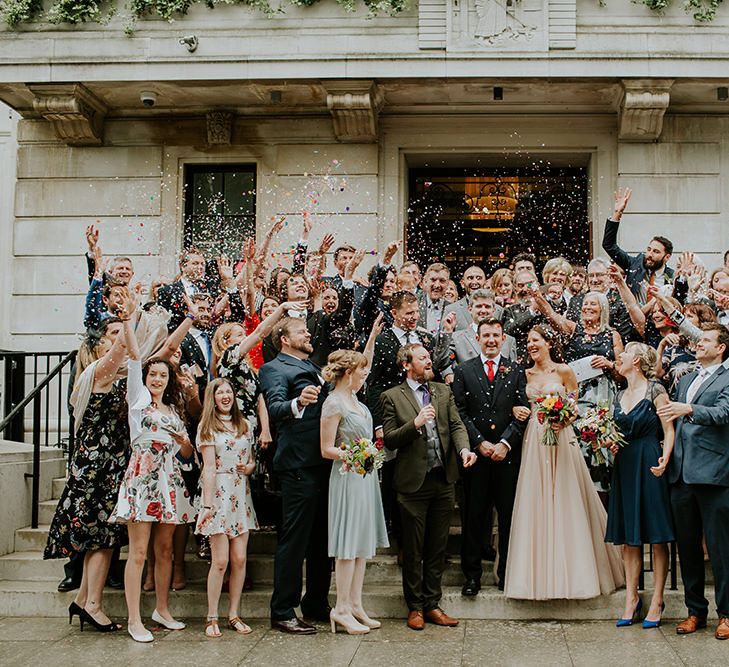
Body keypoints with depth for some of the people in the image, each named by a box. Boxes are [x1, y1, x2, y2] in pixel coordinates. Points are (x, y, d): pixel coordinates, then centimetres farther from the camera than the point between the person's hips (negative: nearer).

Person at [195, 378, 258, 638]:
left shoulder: (245, 425, 15)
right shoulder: (207, 427, 0)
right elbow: (209, 467, -6)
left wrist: (251, 466, -1)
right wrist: (207, 504, -11)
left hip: (241, 495, 5)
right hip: (219, 493, -5)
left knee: (240, 559, 2)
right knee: (220, 560, -7)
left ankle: (234, 615, 11)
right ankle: (212, 618, 3)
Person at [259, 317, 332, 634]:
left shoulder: (315, 368, 23)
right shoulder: (275, 368, -4)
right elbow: (275, 408, -23)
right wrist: (297, 403, -40)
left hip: (324, 462, 9)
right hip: (299, 463, -9)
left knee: (322, 537, 14)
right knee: (294, 539, -5)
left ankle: (317, 604, 25)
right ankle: (283, 612, 1)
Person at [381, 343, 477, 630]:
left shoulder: (443, 392, 12)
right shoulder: (392, 397, -1)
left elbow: (457, 425, 3)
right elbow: (389, 440, -6)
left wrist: (464, 448, -16)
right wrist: (415, 424, -20)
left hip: (444, 480, 4)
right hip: (414, 482, -4)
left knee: (437, 547, 11)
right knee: (413, 549, 6)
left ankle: (432, 604, 21)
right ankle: (415, 607, 18)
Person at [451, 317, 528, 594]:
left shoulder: (516, 371, 8)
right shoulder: (463, 371, 7)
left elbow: (523, 411, 1)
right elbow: (460, 413, 1)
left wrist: (505, 443, -10)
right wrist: (480, 443, -9)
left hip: (508, 454, 0)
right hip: (476, 453, 0)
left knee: (509, 515, 3)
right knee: (474, 516, 3)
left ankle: (506, 573, 13)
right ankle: (472, 574, 11)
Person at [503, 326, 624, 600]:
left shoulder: (564, 371, 0)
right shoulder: (526, 374, 11)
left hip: (561, 439, -3)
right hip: (534, 441, 4)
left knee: (564, 502, -1)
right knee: (536, 505, 2)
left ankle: (572, 572, 9)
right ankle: (541, 574, 8)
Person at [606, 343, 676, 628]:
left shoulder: (655, 390, -5)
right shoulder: (621, 395, 14)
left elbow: (669, 430, -9)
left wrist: (664, 460, -22)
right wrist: (611, 444, 3)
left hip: (649, 465, -7)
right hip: (624, 466, 7)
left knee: (657, 536, 0)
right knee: (628, 537, 7)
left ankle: (657, 600, 7)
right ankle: (631, 598, 13)